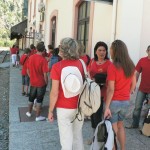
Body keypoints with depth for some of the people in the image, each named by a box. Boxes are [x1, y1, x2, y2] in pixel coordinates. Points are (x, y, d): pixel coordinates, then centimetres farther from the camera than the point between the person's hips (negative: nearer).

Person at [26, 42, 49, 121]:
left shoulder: (31, 57, -4)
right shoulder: (43, 60, -21)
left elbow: (28, 70, 6)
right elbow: (45, 74, -19)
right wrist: (46, 83, -4)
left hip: (33, 82, 5)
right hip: (41, 83, -5)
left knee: (31, 98, 21)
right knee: (39, 99, 8)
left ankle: (29, 112, 38)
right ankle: (38, 116, 18)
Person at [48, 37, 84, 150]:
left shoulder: (57, 67, -13)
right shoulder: (81, 64, -1)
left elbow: (54, 93, -14)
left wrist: (50, 111, -2)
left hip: (64, 108, -4)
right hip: (79, 107, 4)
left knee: (66, 139, 8)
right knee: (78, 136, 20)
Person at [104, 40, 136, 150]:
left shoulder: (113, 67, -18)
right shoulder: (131, 65, 1)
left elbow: (111, 89, -20)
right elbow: (134, 83, 9)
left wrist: (106, 107, -16)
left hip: (114, 101, -6)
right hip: (126, 102, 6)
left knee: (112, 128, 8)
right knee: (120, 125, 22)